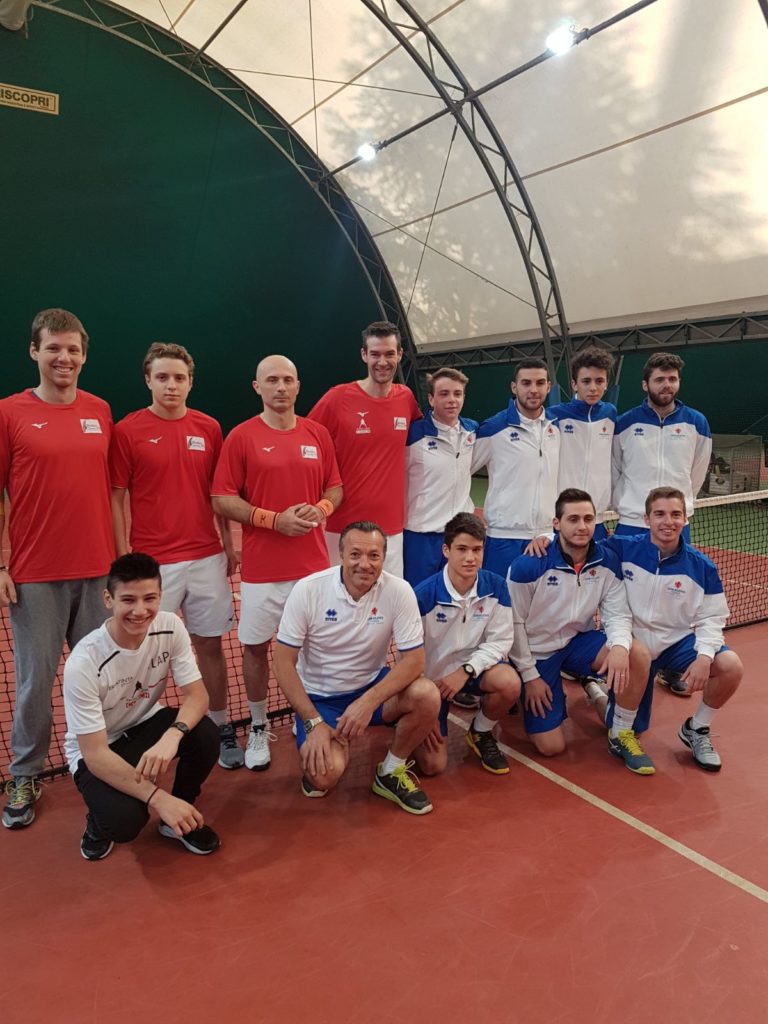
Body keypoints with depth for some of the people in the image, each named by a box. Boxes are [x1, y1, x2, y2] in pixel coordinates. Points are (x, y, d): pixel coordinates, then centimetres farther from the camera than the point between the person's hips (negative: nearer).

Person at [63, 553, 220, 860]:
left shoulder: (171, 627, -20)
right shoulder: (83, 663, -31)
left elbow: (197, 695, -19)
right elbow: (95, 755, -29)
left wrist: (173, 735, -42)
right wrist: (157, 797, -37)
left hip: (145, 724, 4)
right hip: (95, 751, -4)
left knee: (206, 735, -26)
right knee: (125, 820, -30)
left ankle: (180, 817, 2)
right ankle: (99, 823, 9)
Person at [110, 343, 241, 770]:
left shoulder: (209, 428, 5)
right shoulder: (128, 431, -4)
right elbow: (116, 498, -2)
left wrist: (229, 546, 11)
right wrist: (123, 557, -7)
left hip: (207, 558, 3)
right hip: (153, 562, -3)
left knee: (211, 643, 11)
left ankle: (222, 729, 24)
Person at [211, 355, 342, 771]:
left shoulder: (318, 434, 6)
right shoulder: (241, 437, -4)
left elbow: (335, 486, 13)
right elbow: (222, 500, -6)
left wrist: (322, 508, -9)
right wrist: (274, 519, -17)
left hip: (313, 562, 2)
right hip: (261, 566, -2)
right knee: (255, 645, 7)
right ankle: (258, 729, 26)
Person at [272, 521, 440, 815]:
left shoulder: (398, 591, -16)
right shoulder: (307, 590, -18)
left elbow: (414, 659, -15)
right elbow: (284, 663, -13)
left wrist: (368, 702, -28)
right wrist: (314, 722, -20)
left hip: (373, 686, 2)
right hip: (319, 697, -2)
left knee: (427, 696, -27)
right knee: (325, 776, -25)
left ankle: (391, 773, 0)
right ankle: (313, 750, 14)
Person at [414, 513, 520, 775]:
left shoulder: (495, 587, -14)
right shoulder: (424, 595, -23)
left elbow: (500, 640, -10)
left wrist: (466, 670, -24)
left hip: (473, 666, 3)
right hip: (431, 676, -2)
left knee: (510, 683, -31)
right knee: (434, 764, -10)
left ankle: (481, 734, 2)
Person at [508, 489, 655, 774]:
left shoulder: (607, 561, -10)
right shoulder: (527, 565, -23)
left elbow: (618, 613, -8)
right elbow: (514, 623, -14)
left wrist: (619, 646, -32)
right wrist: (529, 676, -11)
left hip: (580, 641, 4)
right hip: (537, 652, -3)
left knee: (638, 655, -26)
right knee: (551, 747, -7)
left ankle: (621, 735, -3)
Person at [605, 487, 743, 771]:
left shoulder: (702, 567, -11)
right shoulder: (622, 549, -15)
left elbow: (711, 618, -6)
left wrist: (704, 656, -23)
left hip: (677, 641, 2)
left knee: (731, 666, -25)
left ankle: (696, 730, 4)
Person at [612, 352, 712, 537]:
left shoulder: (697, 422, 2)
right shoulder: (624, 423, -1)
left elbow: (697, 473, 11)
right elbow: (613, 472, 7)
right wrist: (622, 505, 5)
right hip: (631, 525, -1)